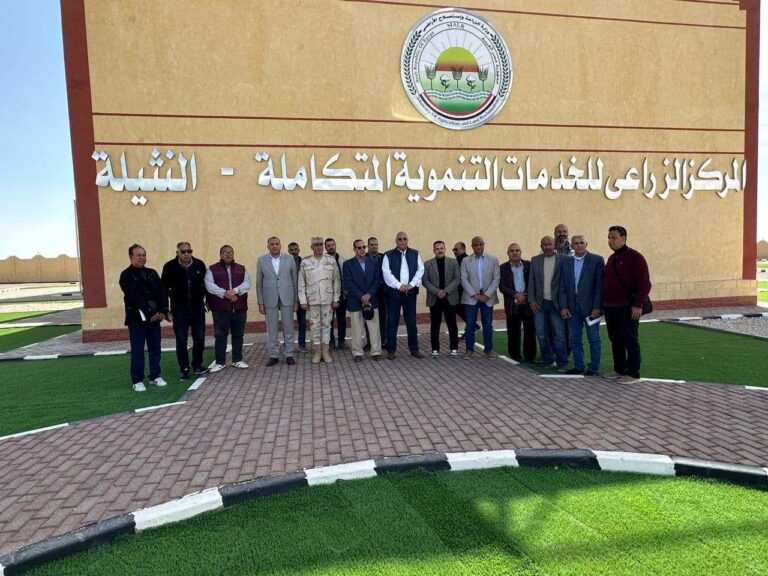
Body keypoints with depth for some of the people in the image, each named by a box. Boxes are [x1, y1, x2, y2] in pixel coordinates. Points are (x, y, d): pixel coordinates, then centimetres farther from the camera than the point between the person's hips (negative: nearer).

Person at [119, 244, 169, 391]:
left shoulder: (152, 273, 11)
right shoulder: (126, 275, -4)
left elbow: (162, 292, 3)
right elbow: (134, 297, -15)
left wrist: (163, 311, -11)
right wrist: (150, 313, -19)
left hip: (155, 317, 5)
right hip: (137, 318, -5)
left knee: (155, 348, 10)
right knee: (137, 351, 2)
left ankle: (155, 376, 21)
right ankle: (137, 380, 10)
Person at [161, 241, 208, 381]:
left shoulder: (200, 265, 0)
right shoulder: (170, 267, -4)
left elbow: (206, 284, 8)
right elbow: (164, 288, -1)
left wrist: (208, 301, 4)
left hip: (197, 307, 1)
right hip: (179, 309, -1)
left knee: (199, 338, 2)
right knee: (181, 341, 4)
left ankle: (197, 366, 19)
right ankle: (184, 369, 13)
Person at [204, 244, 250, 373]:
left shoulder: (241, 269, 13)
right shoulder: (212, 269, 5)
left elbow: (247, 284, 0)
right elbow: (209, 285, -8)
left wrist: (235, 291, -17)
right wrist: (224, 293, -20)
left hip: (239, 307, 2)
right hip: (220, 308, -2)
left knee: (238, 334, 7)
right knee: (220, 335, 1)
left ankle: (237, 360, 17)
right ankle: (220, 362, 10)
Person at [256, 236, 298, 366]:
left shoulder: (289, 258, 1)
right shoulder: (261, 260, 3)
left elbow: (294, 279, 4)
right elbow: (259, 283, 4)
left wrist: (296, 300, 2)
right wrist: (260, 302, 0)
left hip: (287, 298, 0)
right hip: (270, 299, 0)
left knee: (288, 328, 5)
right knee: (271, 329, 6)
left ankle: (289, 354, 14)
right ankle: (273, 355, 15)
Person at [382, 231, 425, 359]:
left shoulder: (415, 254, 9)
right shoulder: (389, 255, 2)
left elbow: (420, 270, 2)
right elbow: (386, 273, -7)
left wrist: (411, 284, -10)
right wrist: (399, 285, -15)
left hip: (410, 292, 2)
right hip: (394, 292, -2)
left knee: (411, 322, 7)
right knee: (392, 322, 2)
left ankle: (414, 349, 16)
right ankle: (391, 350, 11)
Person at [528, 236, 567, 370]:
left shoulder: (562, 260, -4)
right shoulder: (535, 260, 7)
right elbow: (531, 282, 7)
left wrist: (563, 305, -9)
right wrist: (531, 300, -1)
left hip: (555, 303, -3)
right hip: (539, 303, 3)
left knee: (558, 334, 1)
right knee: (541, 334, 8)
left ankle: (561, 362, 11)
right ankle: (547, 359, 23)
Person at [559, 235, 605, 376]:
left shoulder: (597, 260, -3)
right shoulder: (566, 261, 8)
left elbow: (600, 285, -7)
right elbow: (563, 286, 7)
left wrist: (597, 307, -12)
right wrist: (563, 306, -1)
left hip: (590, 306, -4)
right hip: (572, 306, 4)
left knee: (593, 339, 4)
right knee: (575, 339, 10)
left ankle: (594, 368, 14)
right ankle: (578, 366, 21)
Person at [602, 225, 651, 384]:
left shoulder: (635, 257, -9)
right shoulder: (611, 258, 16)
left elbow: (644, 283, -14)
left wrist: (638, 305, -19)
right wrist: (603, 303, 17)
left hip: (627, 308, -8)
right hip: (610, 308, 8)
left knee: (629, 341, -2)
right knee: (615, 340, 13)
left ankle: (633, 374, 6)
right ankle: (619, 369, 25)